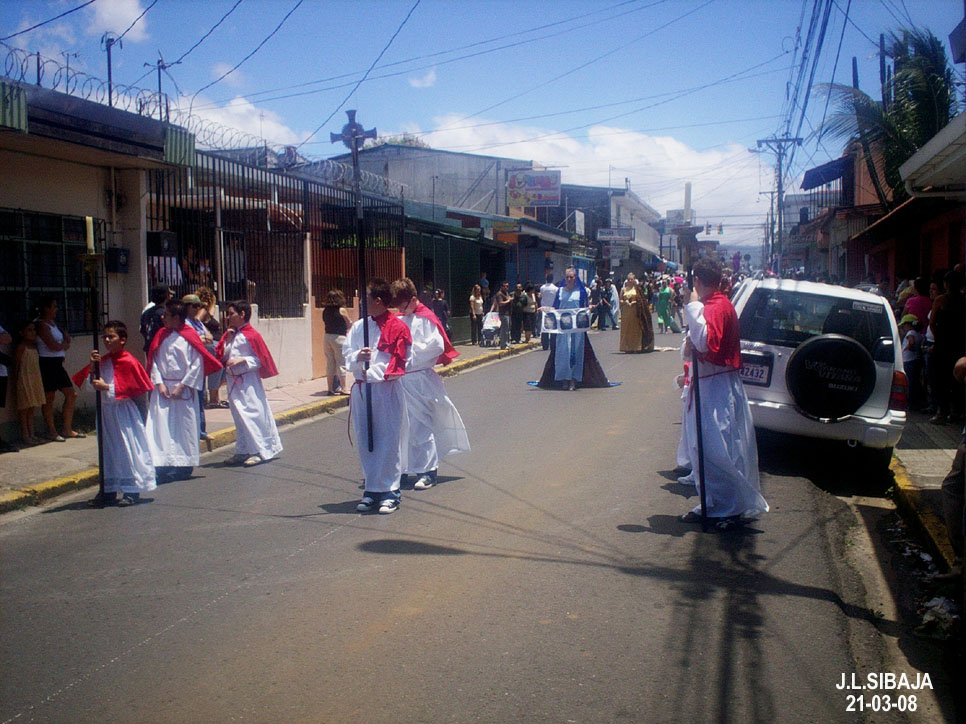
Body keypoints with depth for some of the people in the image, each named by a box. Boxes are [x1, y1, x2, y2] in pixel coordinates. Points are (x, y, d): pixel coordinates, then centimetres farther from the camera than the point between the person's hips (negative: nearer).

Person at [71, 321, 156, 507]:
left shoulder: (128, 361, -11)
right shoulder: (102, 360, 8)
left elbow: (133, 388, -13)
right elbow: (89, 383, 8)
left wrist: (107, 387, -16)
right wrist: (92, 366, -7)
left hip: (122, 410, -7)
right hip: (106, 409, 7)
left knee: (128, 448, -2)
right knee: (108, 449, 11)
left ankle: (132, 490, 6)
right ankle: (109, 490, 19)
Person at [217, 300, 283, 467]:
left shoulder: (251, 335, -9)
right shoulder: (230, 334, 11)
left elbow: (260, 359, -8)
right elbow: (221, 356, 9)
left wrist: (242, 360, -20)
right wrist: (227, 340, -3)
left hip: (248, 381, -7)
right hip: (233, 381, 7)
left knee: (252, 413, -7)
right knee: (240, 416, 12)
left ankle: (259, 451, -2)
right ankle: (243, 452, 19)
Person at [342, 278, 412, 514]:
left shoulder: (397, 327, -7)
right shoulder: (358, 326, 10)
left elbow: (397, 361, -10)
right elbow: (347, 355, 9)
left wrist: (373, 372, -17)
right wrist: (358, 357, -12)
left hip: (387, 390, -6)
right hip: (361, 388, 6)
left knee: (389, 441, 0)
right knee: (364, 442, 10)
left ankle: (390, 491, 9)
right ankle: (372, 489, 20)